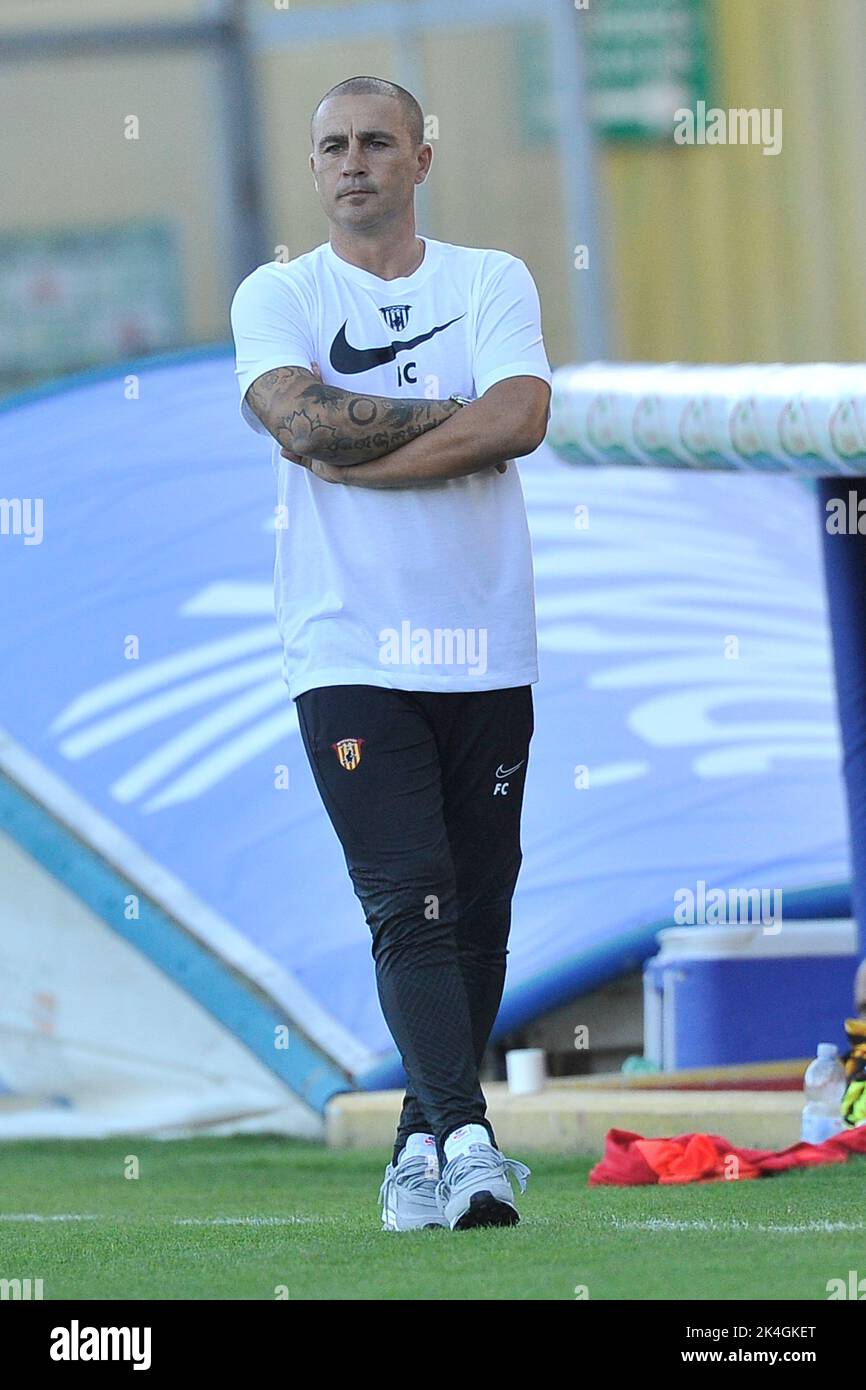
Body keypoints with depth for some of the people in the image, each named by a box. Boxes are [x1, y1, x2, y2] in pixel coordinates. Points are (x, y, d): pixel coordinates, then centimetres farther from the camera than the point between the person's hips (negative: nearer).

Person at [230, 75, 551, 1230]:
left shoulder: (493, 282, 8)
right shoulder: (278, 297, 5)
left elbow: (519, 421, -11)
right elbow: (301, 418, -15)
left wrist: (352, 452, -12)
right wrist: (456, 415, -9)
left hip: (485, 648, 2)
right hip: (350, 653, -2)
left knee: (480, 910, 4)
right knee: (412, 905, -14)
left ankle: (426, 1142, 16)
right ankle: (464, 1138, -22)